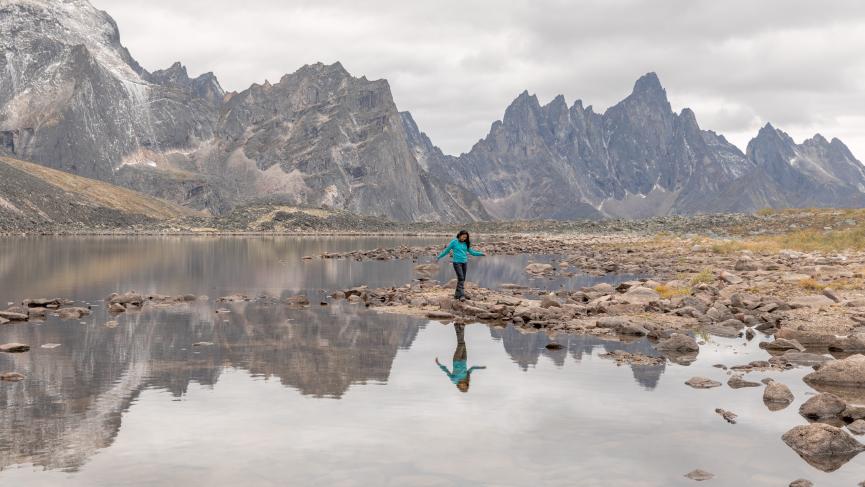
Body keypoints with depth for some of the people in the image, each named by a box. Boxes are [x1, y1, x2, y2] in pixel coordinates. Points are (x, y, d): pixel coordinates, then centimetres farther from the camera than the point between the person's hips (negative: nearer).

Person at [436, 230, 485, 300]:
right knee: (461, 278, -15)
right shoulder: (454, 242, -3)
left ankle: (457, 294, 15)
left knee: (462, 279, 5)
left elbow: (472, 252, 16)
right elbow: (446, 251, 5)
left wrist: (481, 254, 8)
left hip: (464, 263, 5)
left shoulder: (466, 244, 10)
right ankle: (461, 295, -18)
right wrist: (439, 257, 9)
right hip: (457, 262, -5)